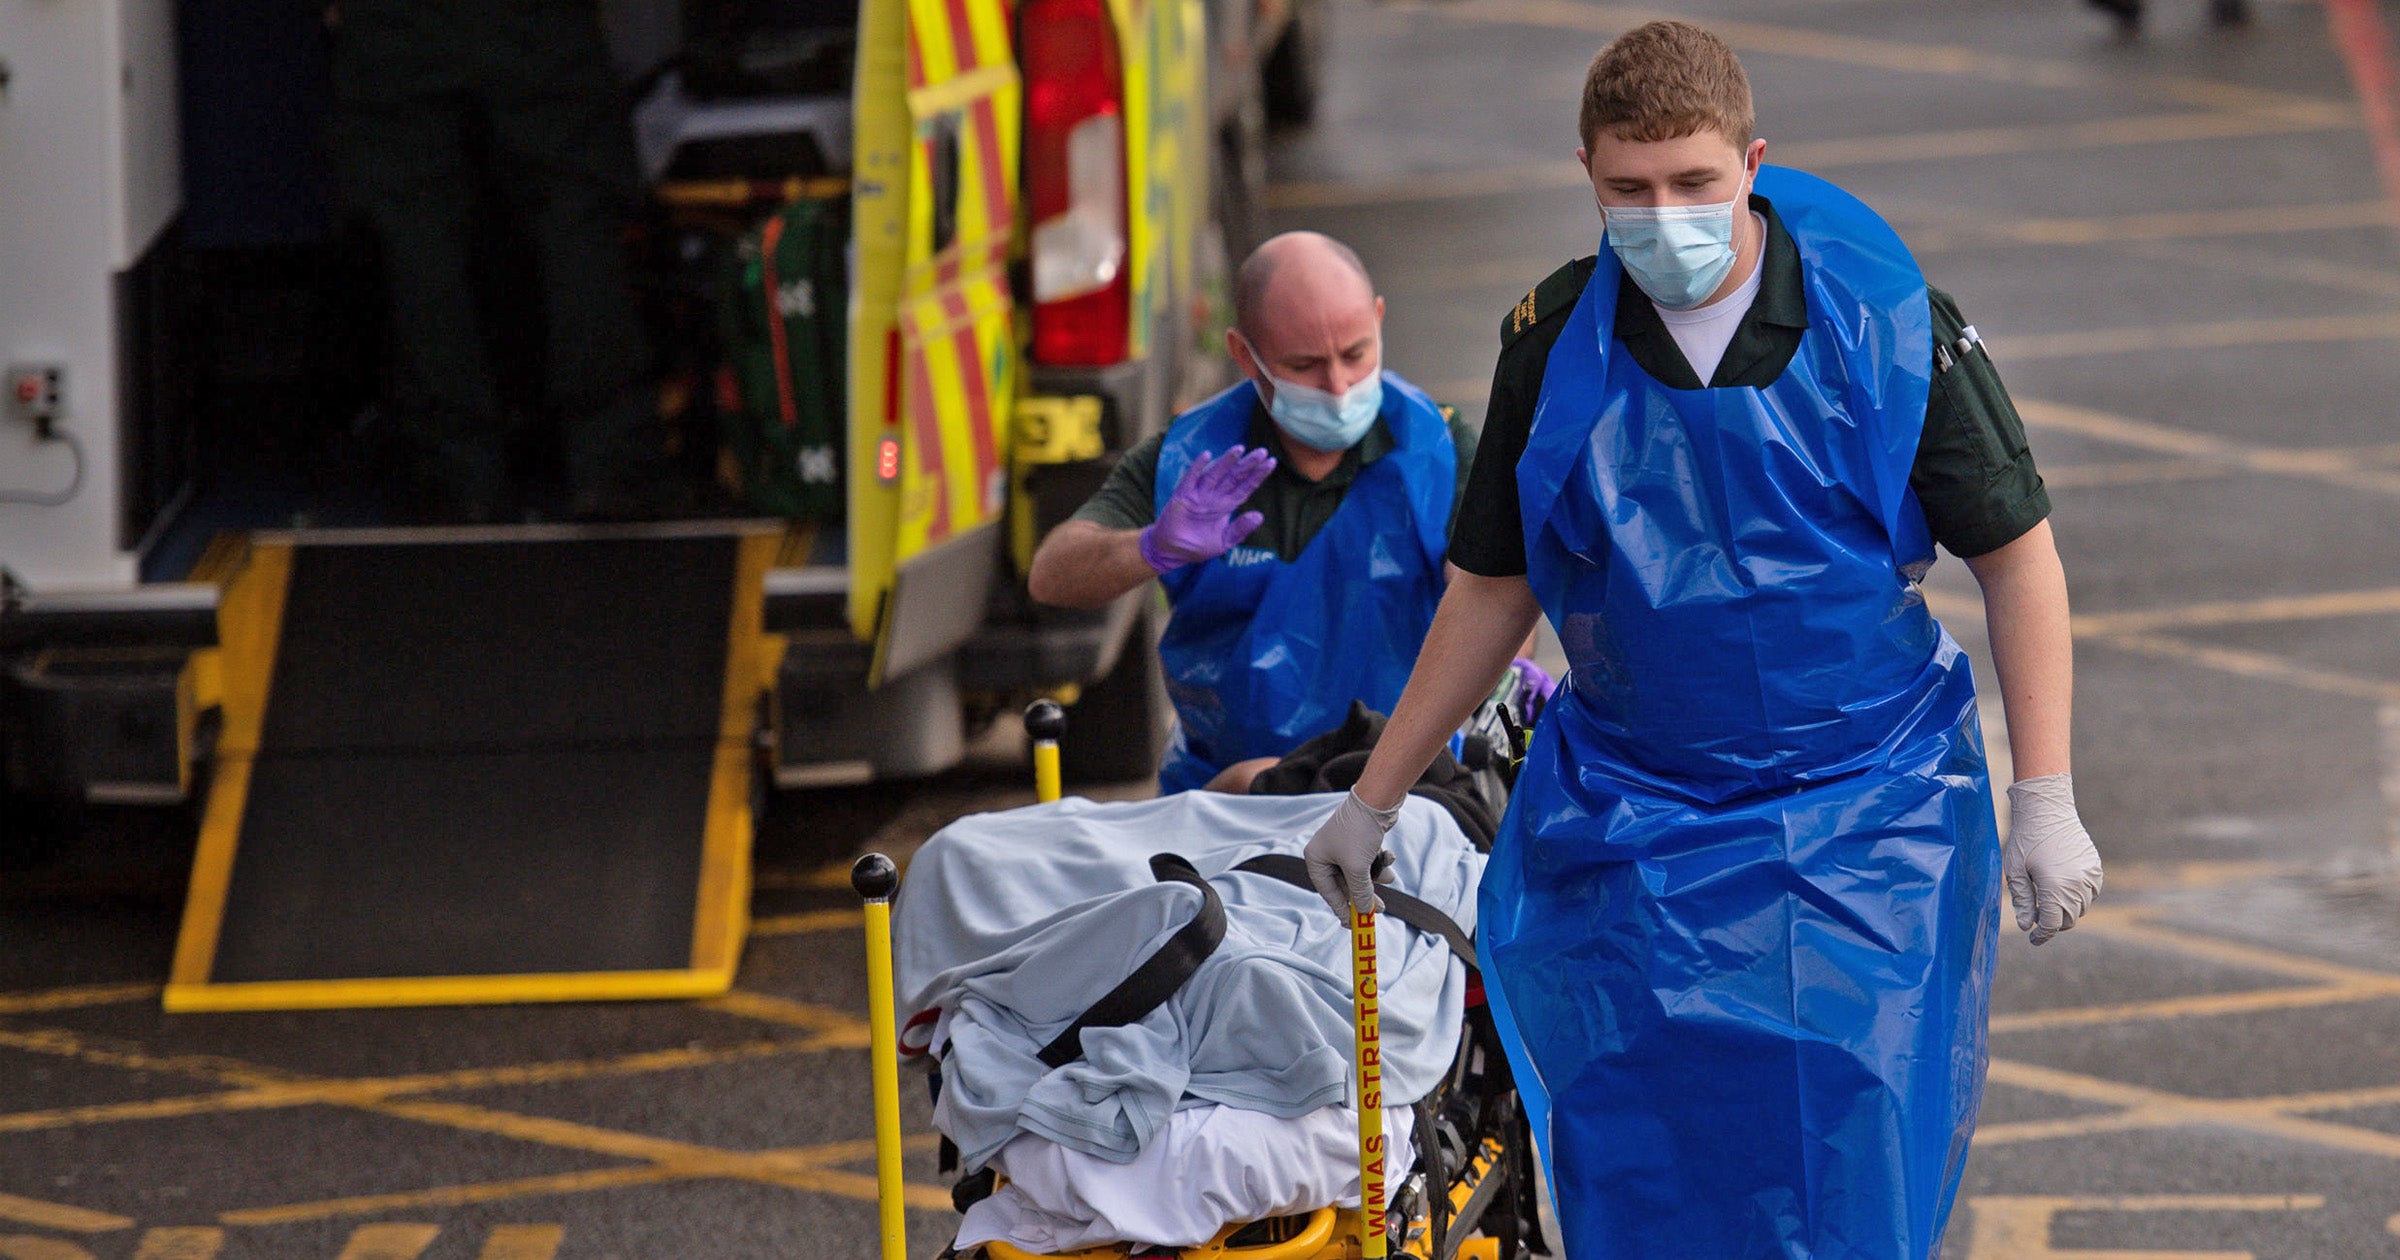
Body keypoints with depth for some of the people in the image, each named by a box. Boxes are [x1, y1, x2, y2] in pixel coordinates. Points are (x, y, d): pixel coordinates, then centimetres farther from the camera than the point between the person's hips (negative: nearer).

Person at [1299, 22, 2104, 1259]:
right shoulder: (1556, 344, -1)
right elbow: (1491, 588, 12)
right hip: (1628, 833, 2)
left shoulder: (1884, 321, -8)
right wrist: (1371, 802, 14)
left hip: (1866, 827, -2)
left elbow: (2016, 553, -1)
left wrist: (2045, 798, -7)